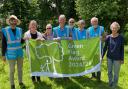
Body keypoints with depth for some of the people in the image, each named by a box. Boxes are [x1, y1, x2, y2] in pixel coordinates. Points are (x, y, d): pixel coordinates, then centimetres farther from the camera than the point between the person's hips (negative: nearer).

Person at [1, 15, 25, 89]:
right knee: (12, 70, 7)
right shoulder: (5, 31, -11)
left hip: (20, 53, 4)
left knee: (20, 69, 16)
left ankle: (20, 82, 34)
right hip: (11, 54, -4)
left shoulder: (19, 30, 1)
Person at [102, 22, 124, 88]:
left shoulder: (121, 38, -10)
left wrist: (122, 59, -5)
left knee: (116, 73, 9)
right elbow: (105, 48, 2)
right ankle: (110, 83, 37)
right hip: (109, 57, 2)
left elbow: (122, 49, -5)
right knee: (109, 71, 15)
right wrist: (102, 56, 2)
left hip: (117, 58, -2)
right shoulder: (108, 37, -6)